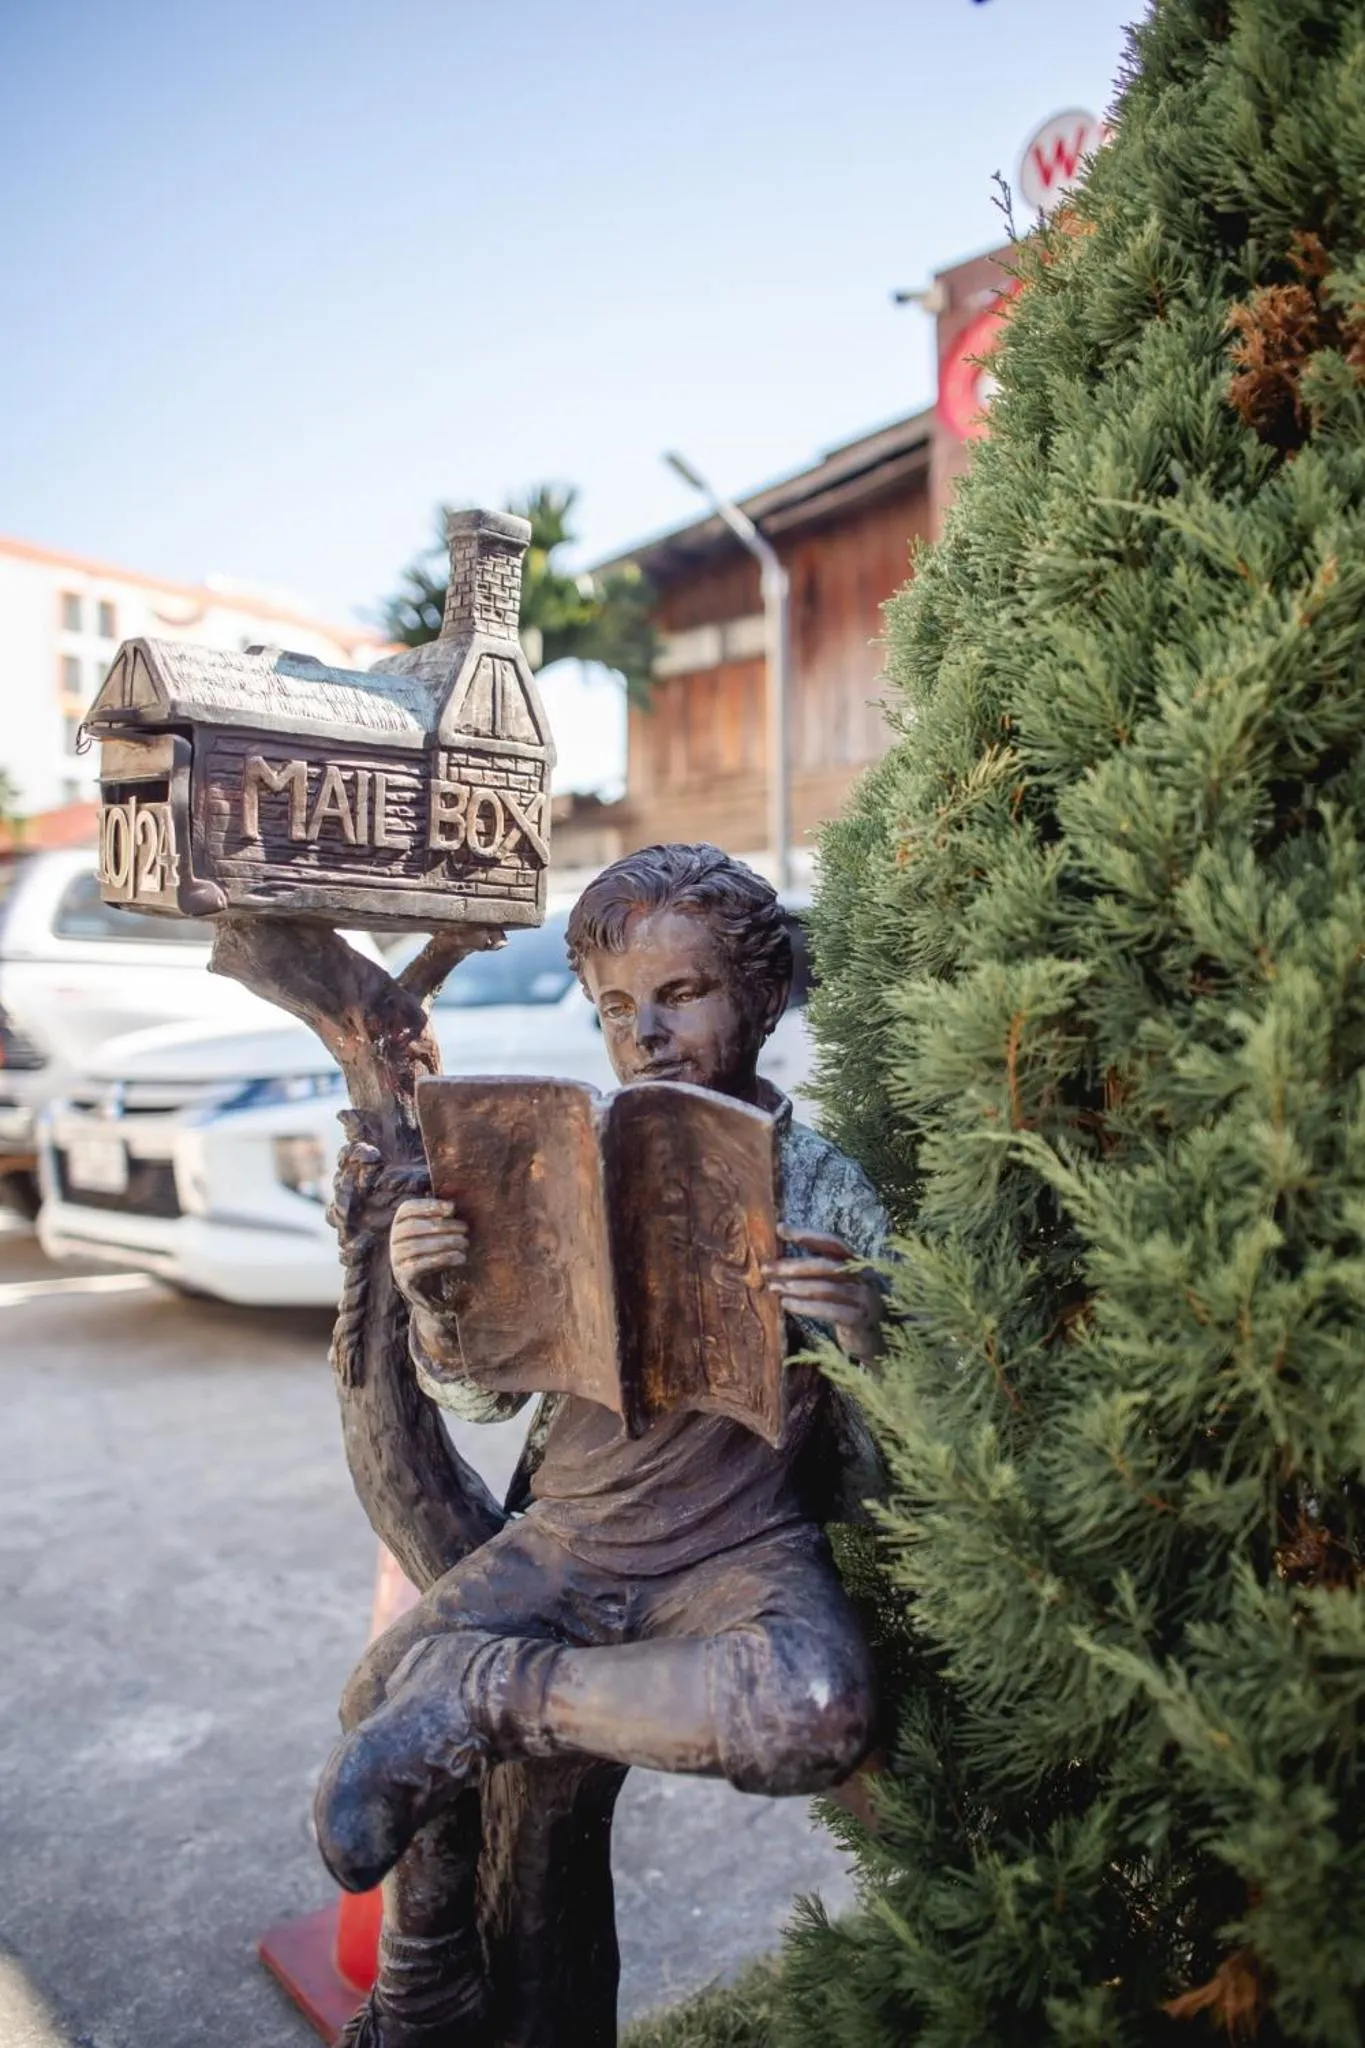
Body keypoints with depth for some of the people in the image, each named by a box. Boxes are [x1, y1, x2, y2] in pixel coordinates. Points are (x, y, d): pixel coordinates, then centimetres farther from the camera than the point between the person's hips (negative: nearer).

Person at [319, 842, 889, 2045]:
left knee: (820, 1713, -32)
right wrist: (436, 1311, -15)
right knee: (379, 1705, -11)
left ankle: (484, 1697, -13)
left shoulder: (830, 1192, -7)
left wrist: (862, 1337, -26)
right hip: (566, 1534, 3)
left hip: (740, 1549, -3)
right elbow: (482, 1393, 8)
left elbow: (882, 1464, -4)